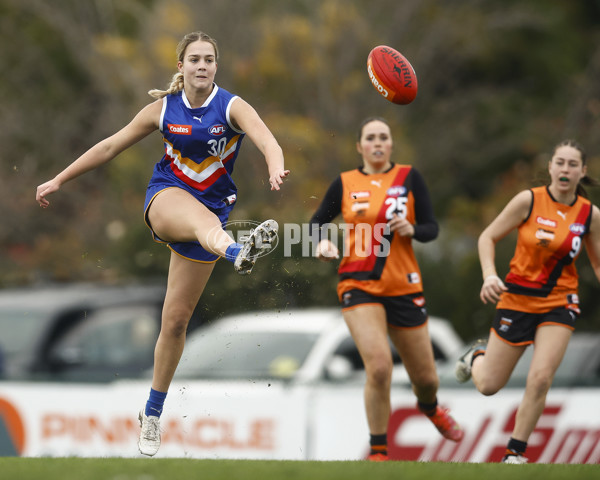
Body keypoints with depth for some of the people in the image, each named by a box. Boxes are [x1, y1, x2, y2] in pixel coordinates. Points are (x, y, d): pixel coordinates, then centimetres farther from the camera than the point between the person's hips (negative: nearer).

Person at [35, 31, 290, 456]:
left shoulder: (232, 107, -9)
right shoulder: (164, 109, -2)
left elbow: (266, 139, -30)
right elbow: (110, 147, 8)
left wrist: (276, 168, -53)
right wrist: (59, 180, 12)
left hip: (210, 217, 1)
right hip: (166, 199, 0)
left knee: (176, 321, 5)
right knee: (199, 214, -40)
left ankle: (153, 413, 20)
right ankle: (238, 253, -76)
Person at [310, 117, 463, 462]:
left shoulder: (409, 177, 1)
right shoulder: (345, 184, 3)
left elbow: (432, 228, 0)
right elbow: (318, 222, 12)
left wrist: (411, 229, -21)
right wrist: (323, 242, -9)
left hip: (404, 287, 2)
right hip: (359, 287, -1)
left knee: (425, 378, 10)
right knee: (379, 367, -22)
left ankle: (430, 407, 49)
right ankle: (378, 452, -6)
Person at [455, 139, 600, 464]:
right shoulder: (529, 200, -11)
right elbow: (488, 237, -4)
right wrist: (489, 274, -20)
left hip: (559, 303, 1)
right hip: (517, 299, -1)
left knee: (540, 378, -17)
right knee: (488, 386, 7)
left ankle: (515, 453, 2)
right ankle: (478, 355, 45)